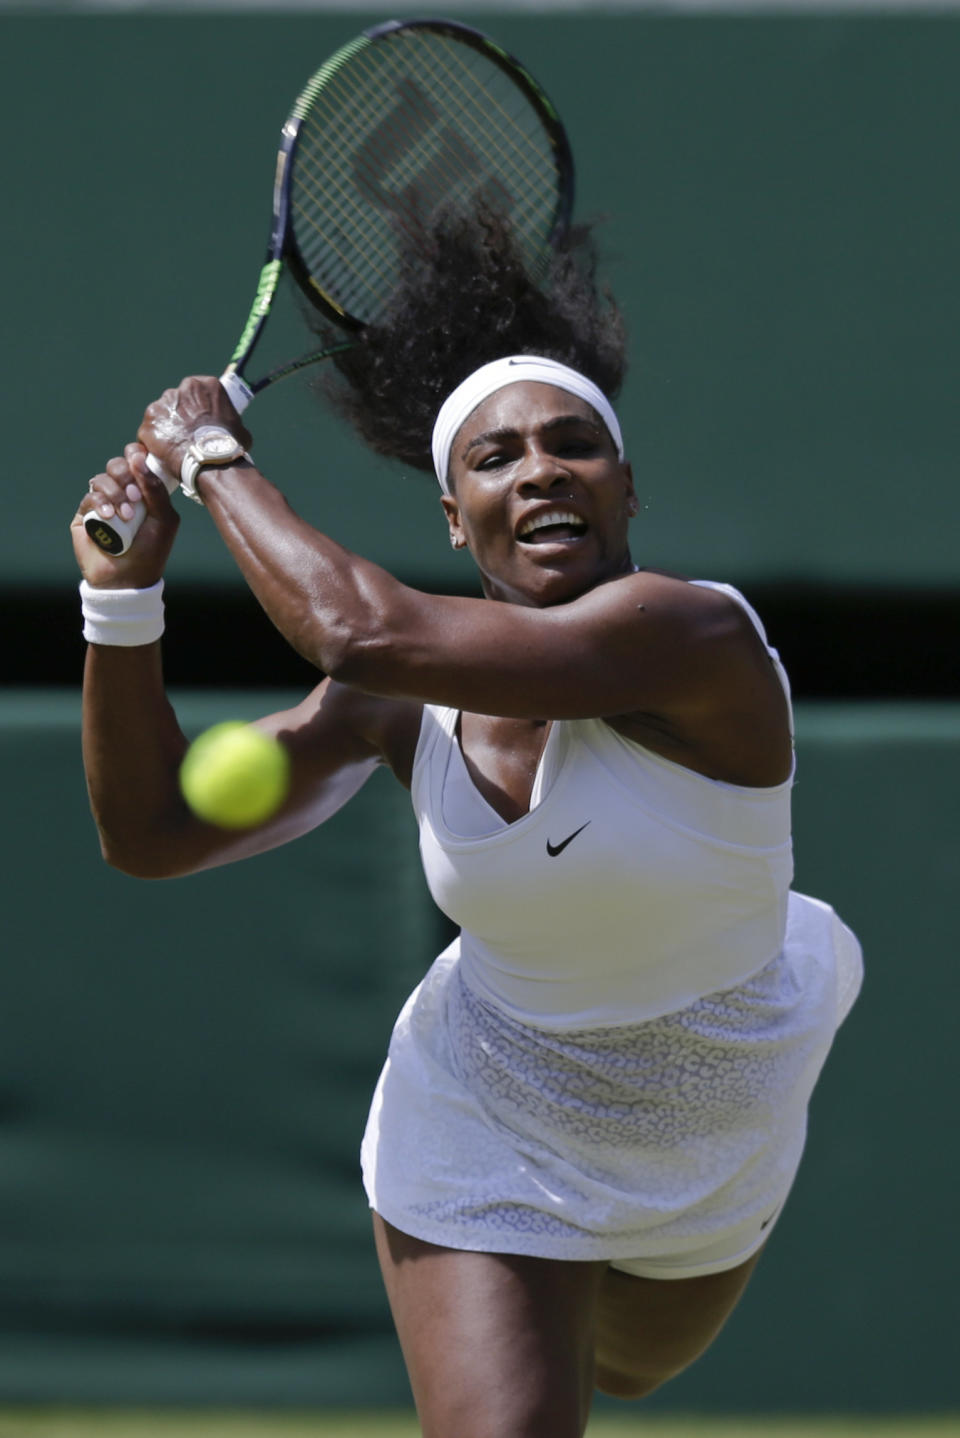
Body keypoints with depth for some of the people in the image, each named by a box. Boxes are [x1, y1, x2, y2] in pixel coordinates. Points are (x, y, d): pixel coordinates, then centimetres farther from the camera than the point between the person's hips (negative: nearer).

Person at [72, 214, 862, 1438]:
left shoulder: (699, 638, -34)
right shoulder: (404, 704, -17)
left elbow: (367, 631, -46)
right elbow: (150, 834, -12)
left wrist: (218, 461, -31)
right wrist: (122, 593, -24)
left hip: (711, 1165, -1)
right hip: (484, 1149, 1)